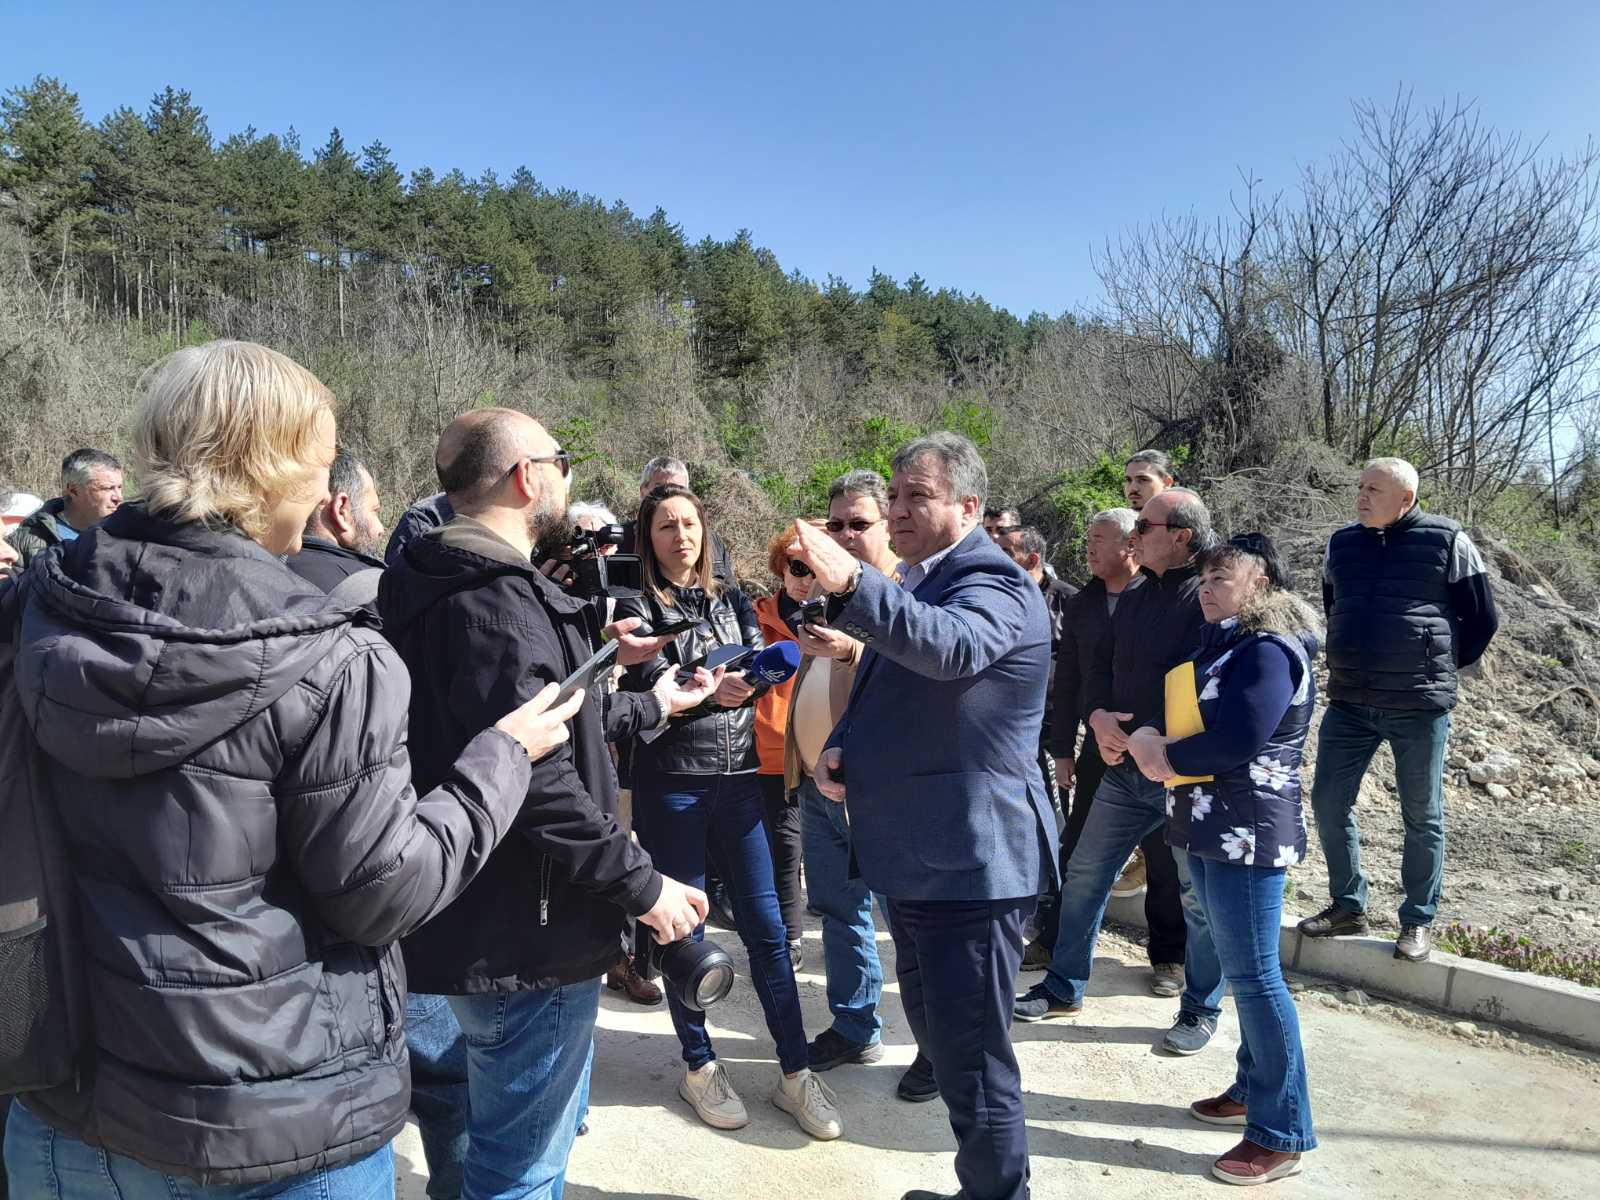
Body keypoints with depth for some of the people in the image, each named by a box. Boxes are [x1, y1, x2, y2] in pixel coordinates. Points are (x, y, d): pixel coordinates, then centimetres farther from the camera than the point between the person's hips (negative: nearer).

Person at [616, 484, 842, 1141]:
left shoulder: (732, 600, 12)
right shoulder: (640, 606, 0)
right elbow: (655, 686, -15)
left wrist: (737, 683, -21)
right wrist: (714, 689, -32)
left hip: (737, 777, 3)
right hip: (669, 783, -3)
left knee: (766, 928, 3)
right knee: (683, 929, 8)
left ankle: (794, 1073, 14)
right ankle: (699, 1066, 25)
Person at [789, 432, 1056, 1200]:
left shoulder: (992, 584, -15)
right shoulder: (919, 584, 15)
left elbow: (951, 646, -39)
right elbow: (888, 695, 22)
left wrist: (850, 585, -52)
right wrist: (842, 749, 2)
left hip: (971, 862, -10)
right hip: (920, 858, 10)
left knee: (974, 1065, -1)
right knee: (939, 1041, 23)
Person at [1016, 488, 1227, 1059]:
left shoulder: (1209, 599, -13)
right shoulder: (1134, 600, 11)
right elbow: (1101, 669, 14)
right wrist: (1099, 717, -5)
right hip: (1125, 767, 7)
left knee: (1197, 894, 7)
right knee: (1084, 872, 12)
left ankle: (1201, 1010, 26)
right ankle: (1064, 987, 27)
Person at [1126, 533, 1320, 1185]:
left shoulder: (1268, 650, -15)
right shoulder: (1222, 642, 16)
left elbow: (1236, 740, -24)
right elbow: (1187, 717, 19)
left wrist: (1161, 754, -11)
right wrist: (1148, 740, 0)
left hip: (1247, 832, -10)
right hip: (1209, 828, 10)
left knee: (1253, 974, -4)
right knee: (1241, 968, 17)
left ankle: (1281, 1134, 5)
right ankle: (1253, 1088, 31)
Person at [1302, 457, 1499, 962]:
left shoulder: (1447, 542, -6)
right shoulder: (1342, 543, 6)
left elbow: (1483, 619, 3)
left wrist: (1440, 666, 6)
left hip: (1419, 706, -4)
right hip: (1348, 701, 4)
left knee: (1422, 816, 8)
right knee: (1328, 804, 5)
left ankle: (1419, 921, 22)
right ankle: (1347, 905, 22)